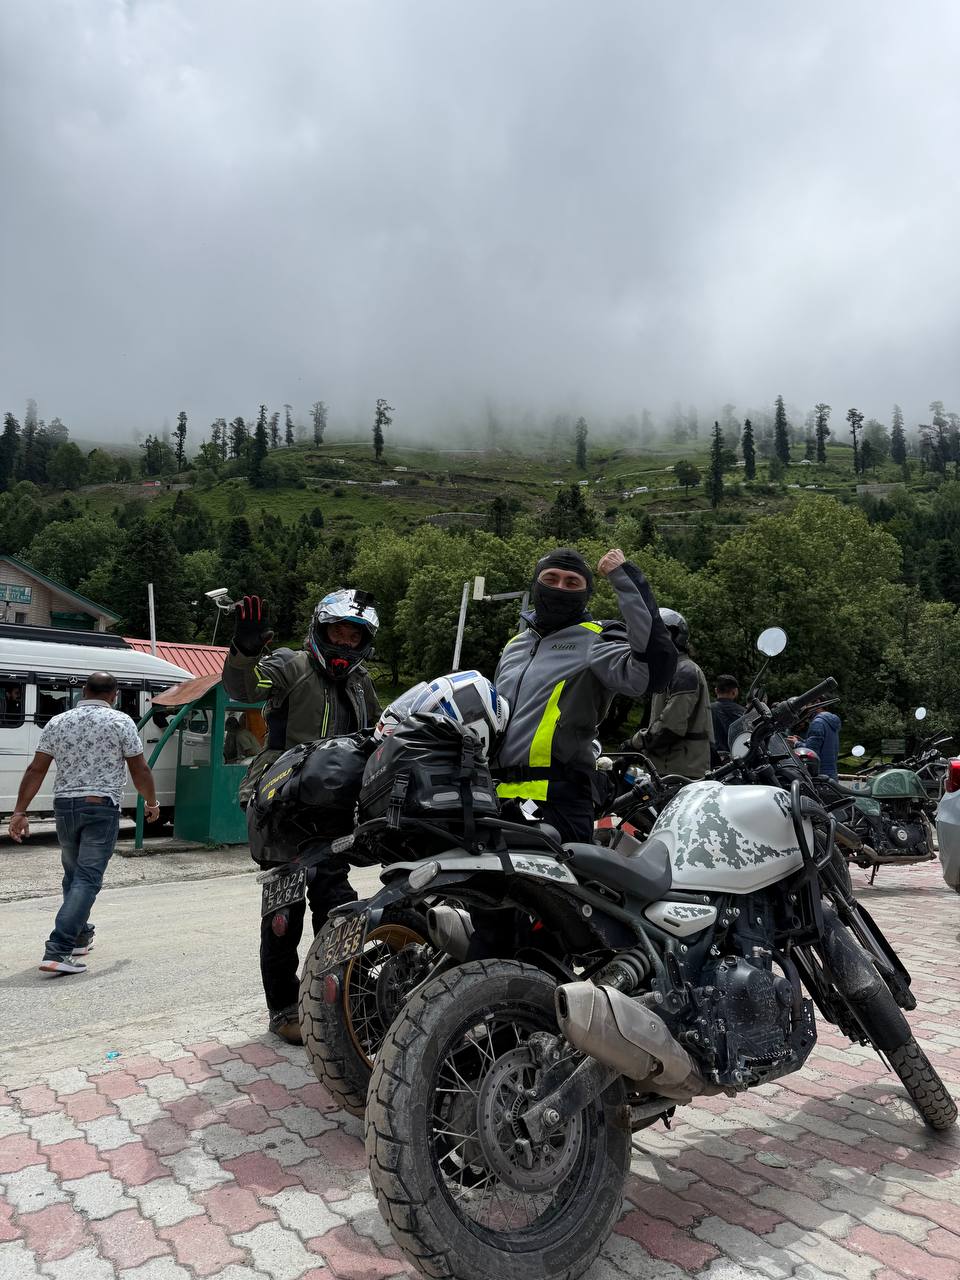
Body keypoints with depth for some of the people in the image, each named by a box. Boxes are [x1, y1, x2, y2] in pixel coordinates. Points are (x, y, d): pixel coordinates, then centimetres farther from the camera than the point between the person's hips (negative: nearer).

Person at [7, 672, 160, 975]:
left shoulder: (57, 723, 8)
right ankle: (58, 950, -13)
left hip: (65, 806, 5)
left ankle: (81, 936, 32)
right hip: (101, 807, -5)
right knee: (87, 878, -5)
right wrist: (152, 803, 12)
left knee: (73, 874, 20)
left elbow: (36, 770, 4)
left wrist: (20, 811, 6)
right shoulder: (121, 722, -4)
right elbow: (140, 770, -2)